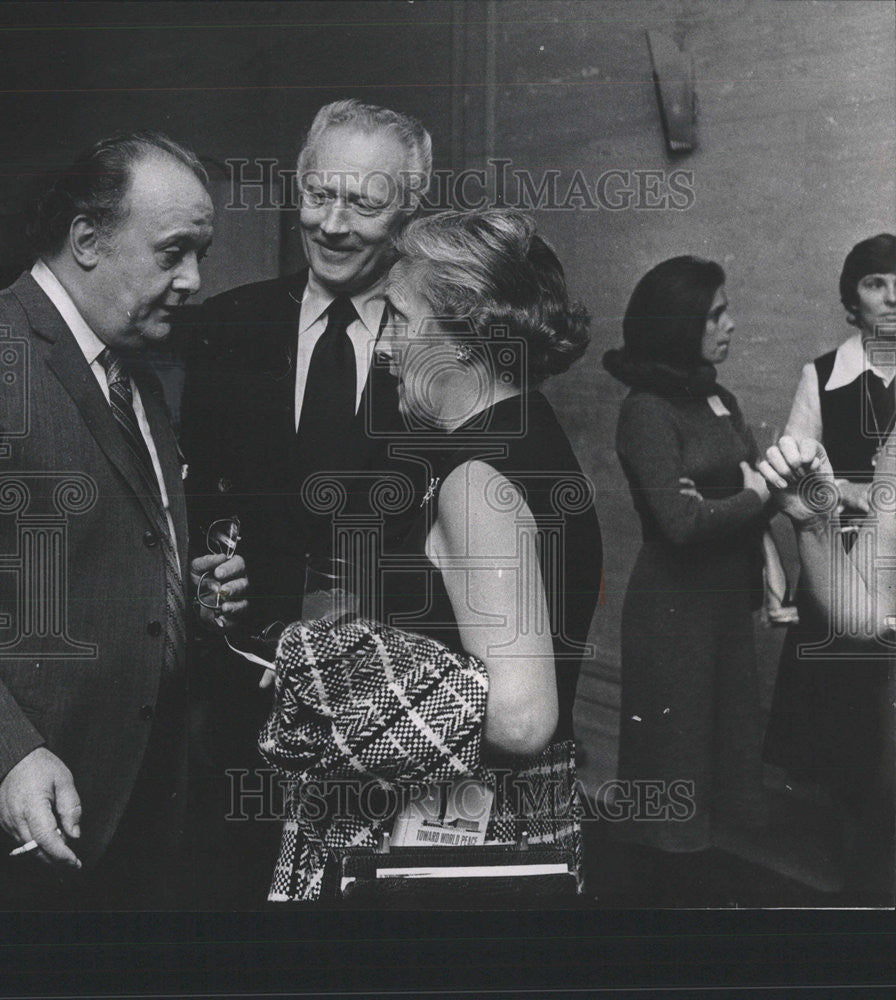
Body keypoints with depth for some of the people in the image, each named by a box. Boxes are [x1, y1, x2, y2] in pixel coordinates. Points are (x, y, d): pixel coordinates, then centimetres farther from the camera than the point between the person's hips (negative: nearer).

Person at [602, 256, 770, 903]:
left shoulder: (722, 402, 9)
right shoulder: (647, 411, -15)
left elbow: (756, 484, 6)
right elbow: (680, 523, -23)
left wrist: (714, 501, -15)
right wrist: (752, 496, -8)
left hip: (729, 596, 8)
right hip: (675, 606, -8)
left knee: (725, 735, 15)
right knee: (673, 751, 4)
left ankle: (700, 874, 31)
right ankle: (663, 887, 20)